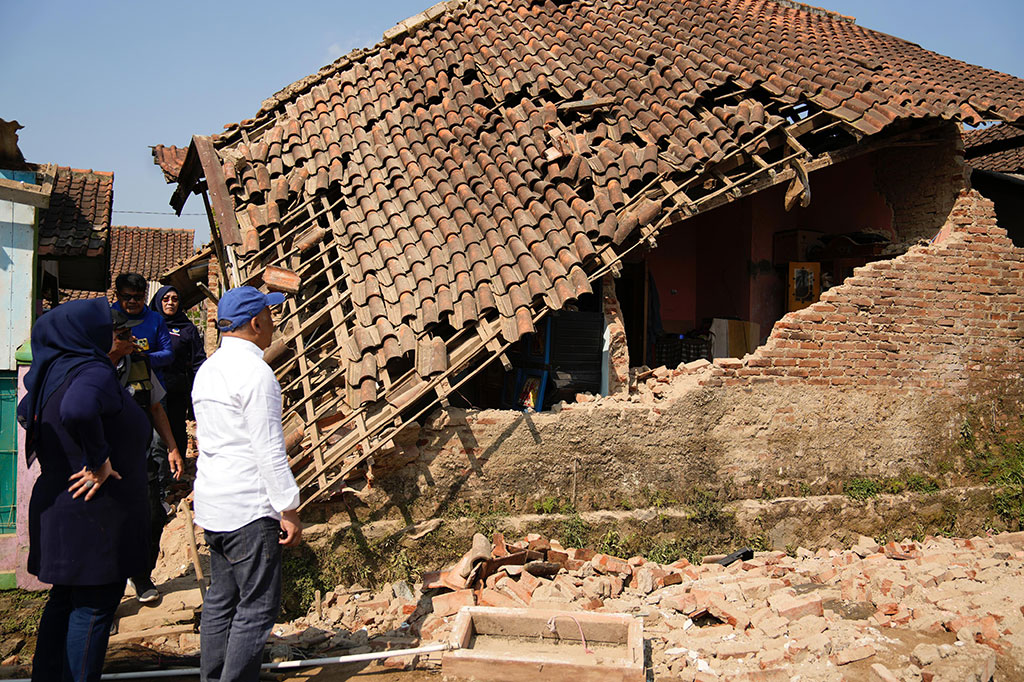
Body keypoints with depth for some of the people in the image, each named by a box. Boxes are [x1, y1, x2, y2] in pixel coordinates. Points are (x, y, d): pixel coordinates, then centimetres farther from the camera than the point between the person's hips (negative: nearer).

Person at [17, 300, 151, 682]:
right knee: (93, 608, 3)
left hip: (57, 505, 9)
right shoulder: (94, 372, -21)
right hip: (94, 516, -9)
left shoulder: (54, 370, 8)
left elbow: (26, 411, 26)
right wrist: (100, 459, -28)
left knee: (65, 600, 22)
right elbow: (78, 410, -42)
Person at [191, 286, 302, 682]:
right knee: (258, 606, -2)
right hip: (249, 509, -9)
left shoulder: (207, 370, 13)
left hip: (211, 507, 9)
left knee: (220, 599, 16)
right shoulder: (255, 371, -16)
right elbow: (269, 449, -18)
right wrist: (289, 510, -13)